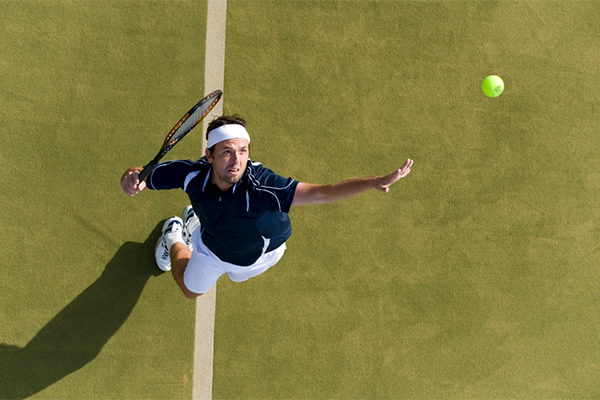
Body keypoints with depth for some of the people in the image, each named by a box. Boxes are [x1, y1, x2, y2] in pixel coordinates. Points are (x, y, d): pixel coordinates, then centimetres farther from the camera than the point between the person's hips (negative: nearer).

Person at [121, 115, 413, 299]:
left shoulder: (261, 186, -48)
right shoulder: (191, 174, -39)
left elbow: (323, 192, -54)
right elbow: (138, 177, -27)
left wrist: (376, 182, -66)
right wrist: (131, 180, -53)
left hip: (261, 255, 0)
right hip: (211, 250, 0)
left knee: (237, 275, 38)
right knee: (191, 290, 31)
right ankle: (175, 237, 58)